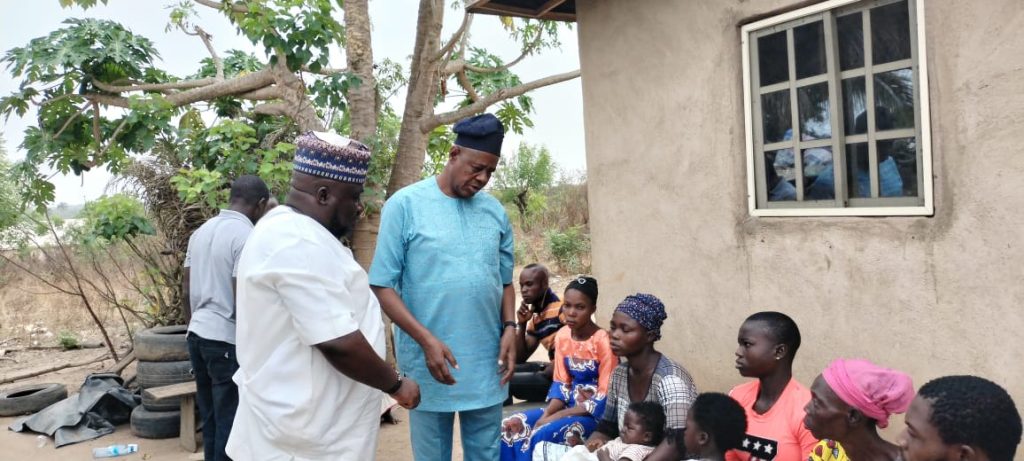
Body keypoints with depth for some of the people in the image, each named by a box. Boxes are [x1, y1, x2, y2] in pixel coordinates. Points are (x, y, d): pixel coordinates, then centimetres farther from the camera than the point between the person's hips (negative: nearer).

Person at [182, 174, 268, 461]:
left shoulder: (201, 231, 10)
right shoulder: (247, 235, -15)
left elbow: (186, 290, 14)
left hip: (197, 335, 8)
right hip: (228, 341, -8)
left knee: (210, 418, 17)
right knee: (230, 423, 1)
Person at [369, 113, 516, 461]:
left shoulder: (495, 211, 7)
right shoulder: (405, 205, -7)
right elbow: (382, 286, -9)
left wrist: (509, 328, -1)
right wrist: (427, 340, -17)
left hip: (487, 365, 4)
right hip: (430, 363, -4)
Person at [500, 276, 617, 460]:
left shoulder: (603, 341, -16)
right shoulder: (562, 336, 3)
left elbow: (605, 397, -17)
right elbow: (561, 383, 7)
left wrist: (555, 417, -21)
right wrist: (546, 414, -13)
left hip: (596, 412, -6)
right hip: (569, 406, 7)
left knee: (540, 436, -29)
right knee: (509, 427, -11)